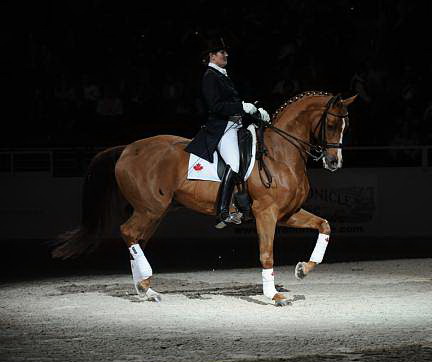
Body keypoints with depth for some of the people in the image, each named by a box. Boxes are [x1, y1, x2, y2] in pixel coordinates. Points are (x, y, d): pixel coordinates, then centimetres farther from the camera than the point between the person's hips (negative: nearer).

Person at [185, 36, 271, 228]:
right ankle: (222, 212, -33)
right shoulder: (210, 77, -7)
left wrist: (256, 111, 12)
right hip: (221, 128, -11)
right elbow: (216, 106, -18)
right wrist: (242, 107, -20)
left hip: (234, 125, 11)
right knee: (234, 164, -28)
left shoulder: (223, 76, 23)